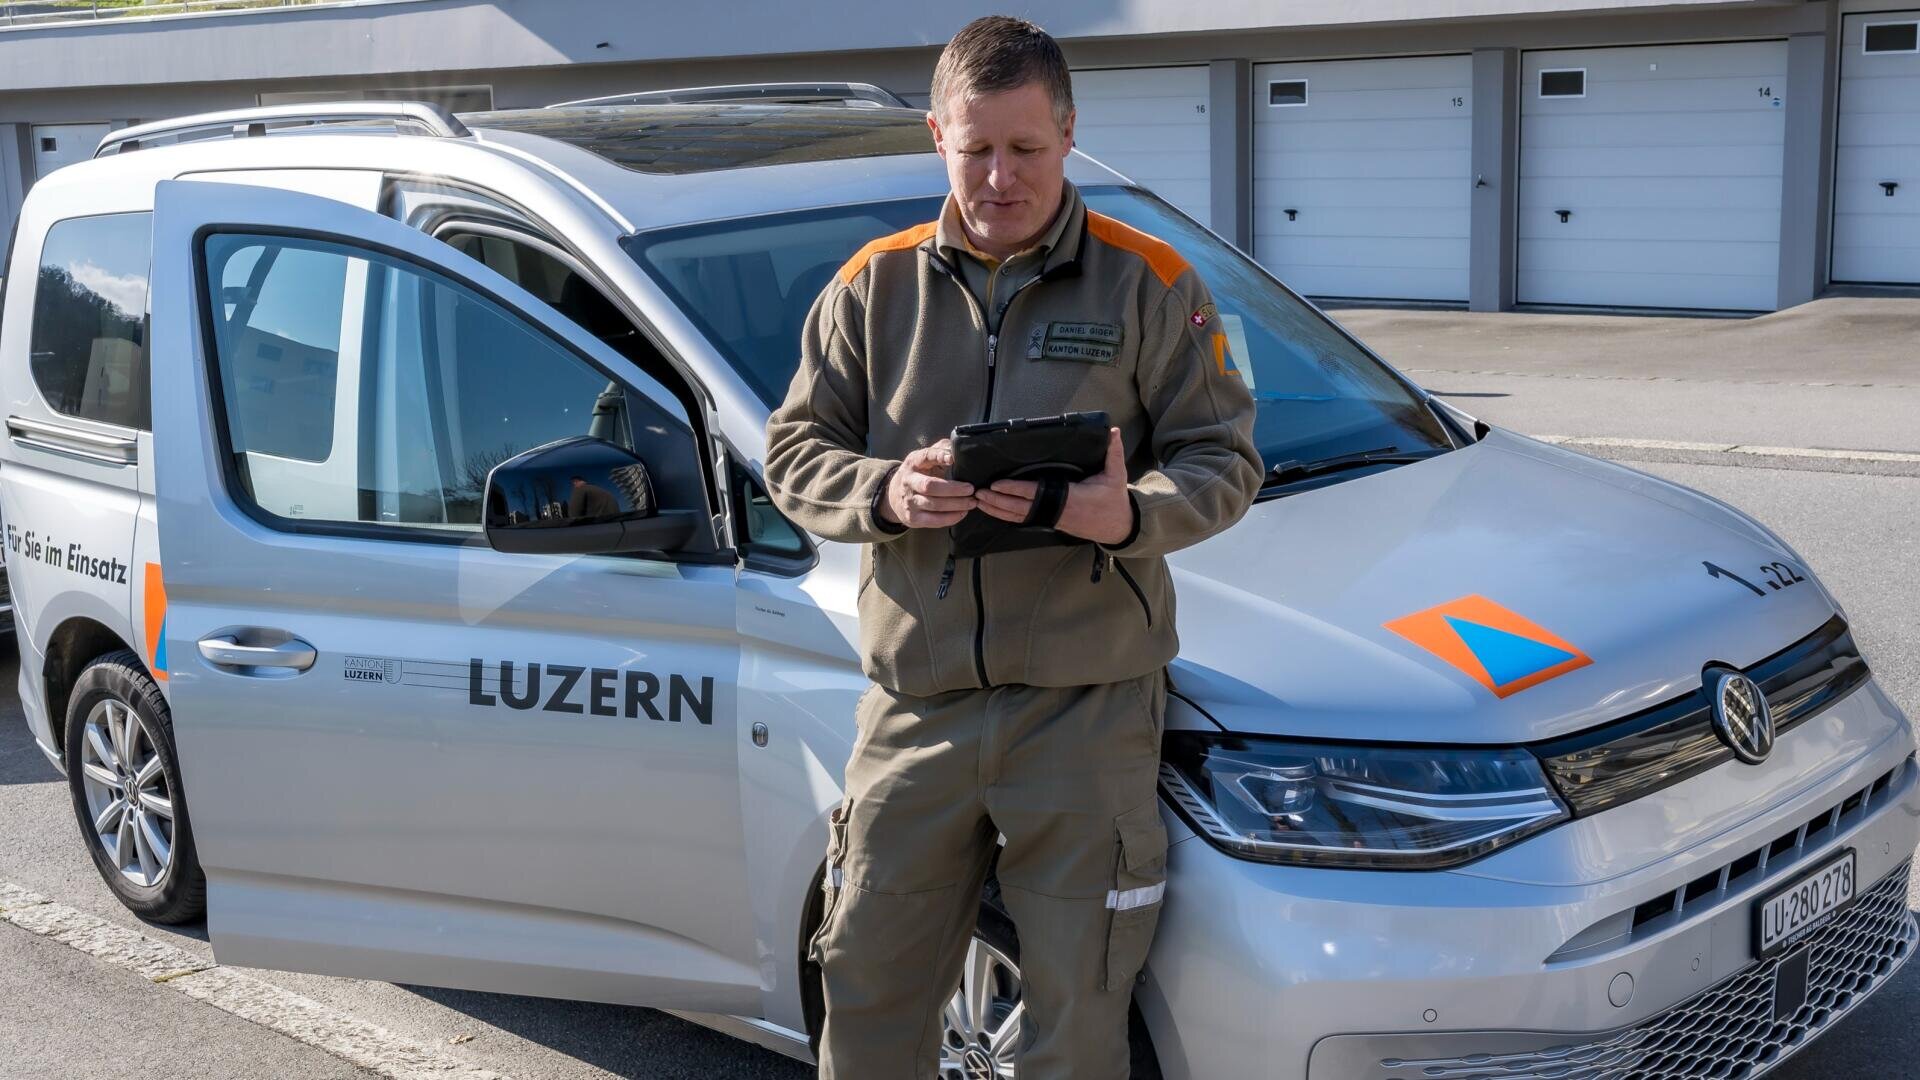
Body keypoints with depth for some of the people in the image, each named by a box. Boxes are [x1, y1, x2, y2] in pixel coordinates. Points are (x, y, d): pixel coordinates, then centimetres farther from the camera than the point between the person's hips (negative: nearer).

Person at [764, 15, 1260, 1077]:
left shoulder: (1147, 282, 1)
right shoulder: (875, 285, 8)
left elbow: (1223, 460, 1)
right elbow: (793, 450, 9)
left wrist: (1128, 513, -20)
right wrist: (887, 493, -12)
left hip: (1087, 705, -2)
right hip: (915, 703, 2)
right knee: (869, 987, 10)